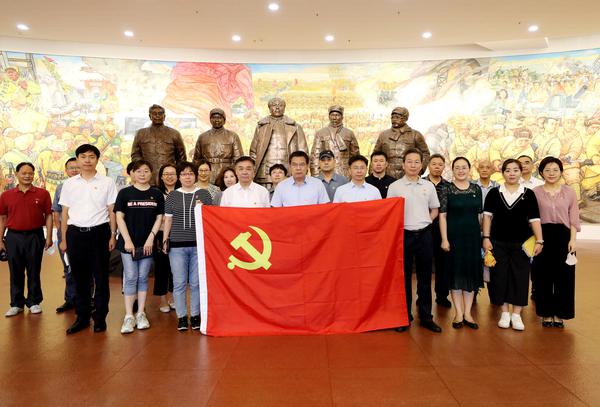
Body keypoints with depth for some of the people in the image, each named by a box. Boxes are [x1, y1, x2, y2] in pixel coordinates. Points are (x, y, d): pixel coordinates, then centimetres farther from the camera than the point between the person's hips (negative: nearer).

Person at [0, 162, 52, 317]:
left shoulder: (43, 194, 0)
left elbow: (48, 216, 1)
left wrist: (49, 237, -4)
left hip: (35, 236, -1)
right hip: (13, 237, 2)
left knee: (34, 271, 7)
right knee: (16, 272, 9)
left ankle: (34, 302, 19)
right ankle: (17, 304, 20)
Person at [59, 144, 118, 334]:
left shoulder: (107, 183, 2)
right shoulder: (69, 184, 9)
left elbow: (112, 211, 2)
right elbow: (65, 213, 11)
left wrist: (113, 236, -3)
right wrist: (63, 239, 8)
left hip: (99, 232, -2)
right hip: (75, 233, 3)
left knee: (101, 277, 4)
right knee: (79, 277, 9)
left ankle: (100, 317, 15)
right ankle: (82, 317, 21)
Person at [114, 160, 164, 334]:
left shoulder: (157, 194, 5)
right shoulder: (124, 193, 1)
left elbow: (159, 218, 5)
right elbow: (119, 218, -2)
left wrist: (151, 237, -7)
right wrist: (127, 240, -9)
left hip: (147, 243, 1)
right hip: (128, 243, -1)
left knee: (143, 278, 8)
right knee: (130, 278, 0)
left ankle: (141, 313, 16)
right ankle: (129, 316, 6)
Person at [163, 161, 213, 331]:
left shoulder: (204, 194, 7)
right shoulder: (173, 195, 10)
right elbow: (168, 219, 13)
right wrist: (165, 240, 8)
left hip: (199, 244, -1)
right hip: (177, 245, 1)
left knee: (196, 283, 4)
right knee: (179, 283, 2)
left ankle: (195, 315, 17)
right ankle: (181, 316, 14)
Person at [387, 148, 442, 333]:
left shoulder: (429, 186, 6)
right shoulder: (394, 187, -2)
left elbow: (434, 209, 16)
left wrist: (425, 222, 3)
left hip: (424, 235, 2)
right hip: (403, 235, -2)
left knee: (424, 277, 9)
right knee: (404, 277, 6)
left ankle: (426, 317, 20)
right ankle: (405, 317, 17)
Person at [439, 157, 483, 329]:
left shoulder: (476, 189, 7)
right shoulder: (446, 189, -4)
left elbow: (479, 214, 10)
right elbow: (442, 215, -7)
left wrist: (483, 236, 6)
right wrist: (444, 239, -13)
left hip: (473, 235, 4)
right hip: (454, 235, -3)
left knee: (471, 271, 7)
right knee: (456, 271, 3)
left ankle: (467, 313, 18)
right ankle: (458, 313, 15)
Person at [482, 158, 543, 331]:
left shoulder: (528, 194, 3)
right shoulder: (494, 193, 3)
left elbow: (534, 219, 1)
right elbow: (487, 215, 1)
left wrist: (539, 241, -6)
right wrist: (486, 237, -6)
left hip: (521, 243, 0)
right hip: (498, 242, 0)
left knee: (520, 277, 3)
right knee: (500, 276, 4)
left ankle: (516, 314, 15)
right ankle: (505, 312, 17)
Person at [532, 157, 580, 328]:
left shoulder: (570, 192, 6)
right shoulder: (535, 192, 1)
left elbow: (573, 219, 5)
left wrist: (573, 239, -4)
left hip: (563, 236, 1)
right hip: (543, 237, -1)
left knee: (563, 276, 5)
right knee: (544, 276, 5)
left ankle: (559, 314, 18)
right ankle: (546, 313, 17)